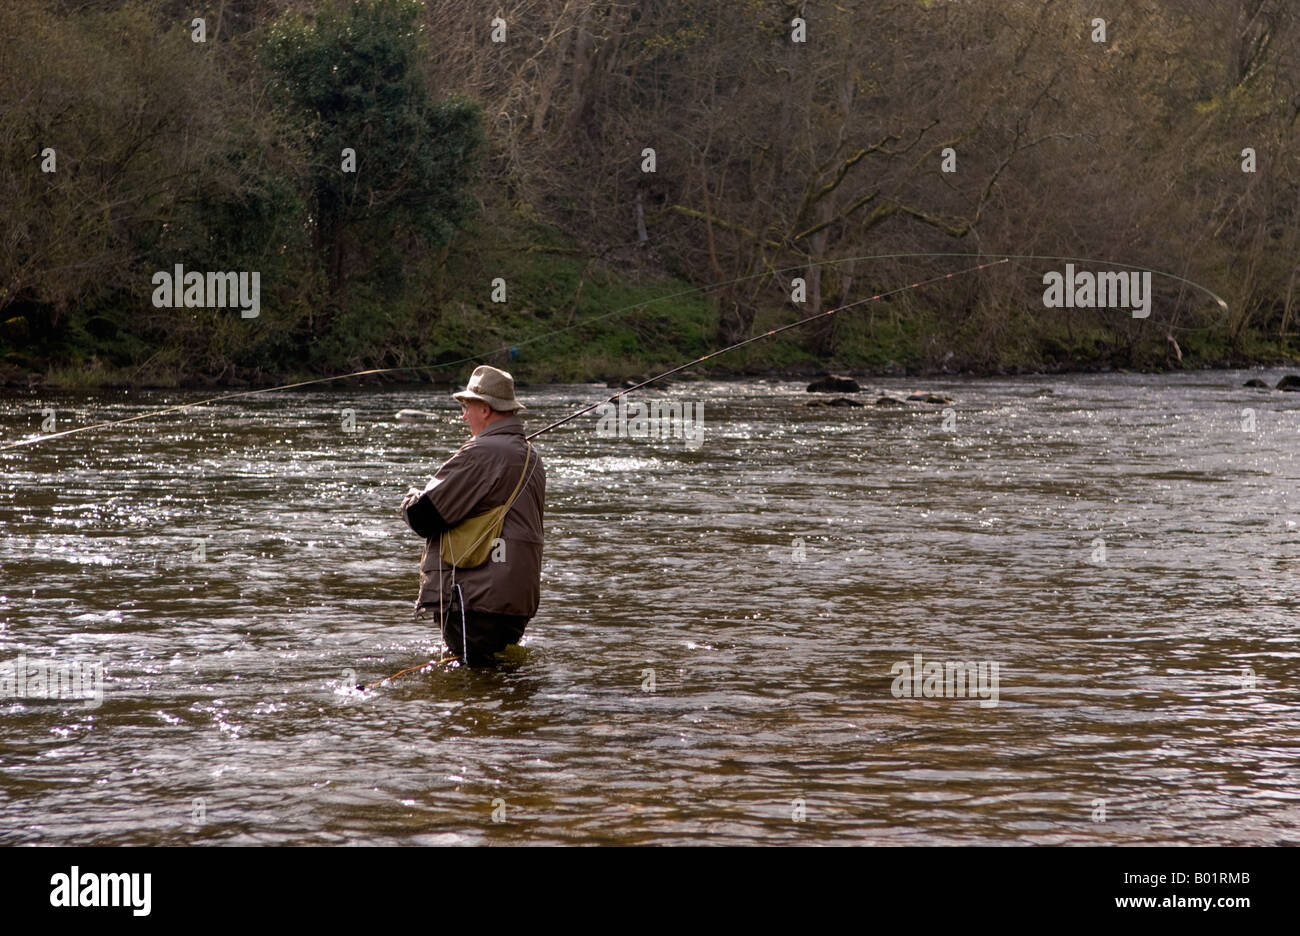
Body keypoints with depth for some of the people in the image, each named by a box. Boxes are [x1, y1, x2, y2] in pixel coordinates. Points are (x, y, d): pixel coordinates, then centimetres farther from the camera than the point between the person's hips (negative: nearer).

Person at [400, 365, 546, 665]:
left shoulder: (480, 453, -15)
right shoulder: (531, 458, 15)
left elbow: (423, 518, -14)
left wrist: (412, 497, 10)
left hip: (476, 599, -9)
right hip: (519, 604, 9)